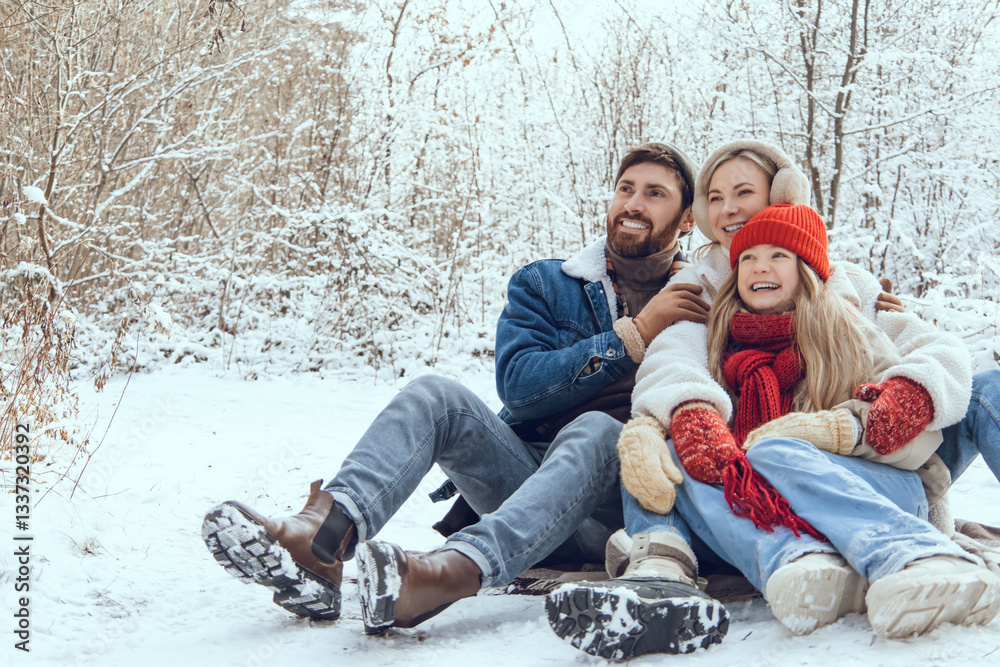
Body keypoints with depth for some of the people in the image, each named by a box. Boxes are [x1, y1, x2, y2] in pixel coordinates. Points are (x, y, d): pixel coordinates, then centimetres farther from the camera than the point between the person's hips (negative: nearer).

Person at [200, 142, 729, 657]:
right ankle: (323, 533, -47)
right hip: (522, 476, 2)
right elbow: (518, 385, -5)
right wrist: (632, 336, -12)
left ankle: (453, 572, -59)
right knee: (435, 396, -21)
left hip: (611, 508, -2)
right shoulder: (543, 284, 12)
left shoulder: (701, 304, 10)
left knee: (597, 430, -34)